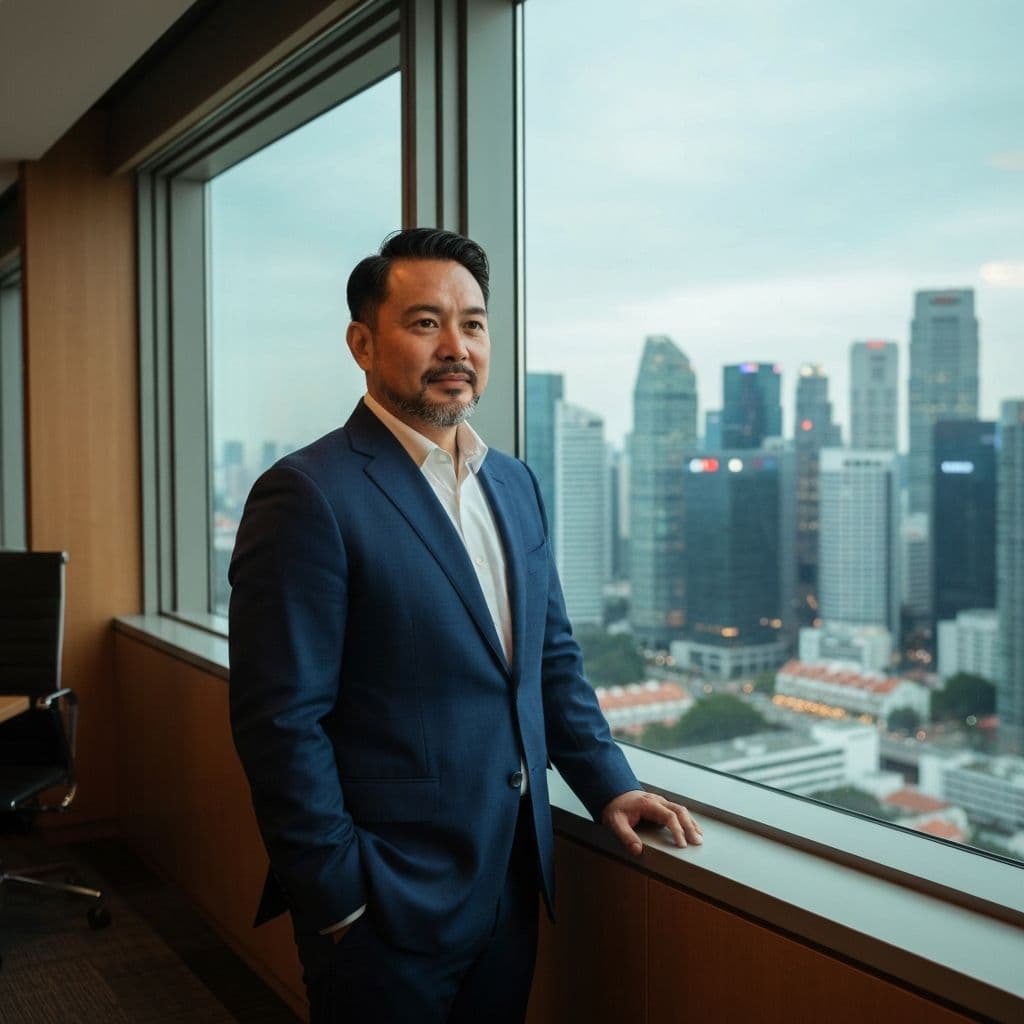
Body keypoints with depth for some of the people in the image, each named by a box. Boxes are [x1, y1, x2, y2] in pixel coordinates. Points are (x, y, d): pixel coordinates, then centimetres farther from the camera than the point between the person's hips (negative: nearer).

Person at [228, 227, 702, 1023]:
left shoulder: (515, 484, 8)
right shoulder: (310, 495, -15)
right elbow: (283, 721, -17)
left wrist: (608, 784, 5)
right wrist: (338, 897, -15)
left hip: (513, 884, 7)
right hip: (386, 903, -6)